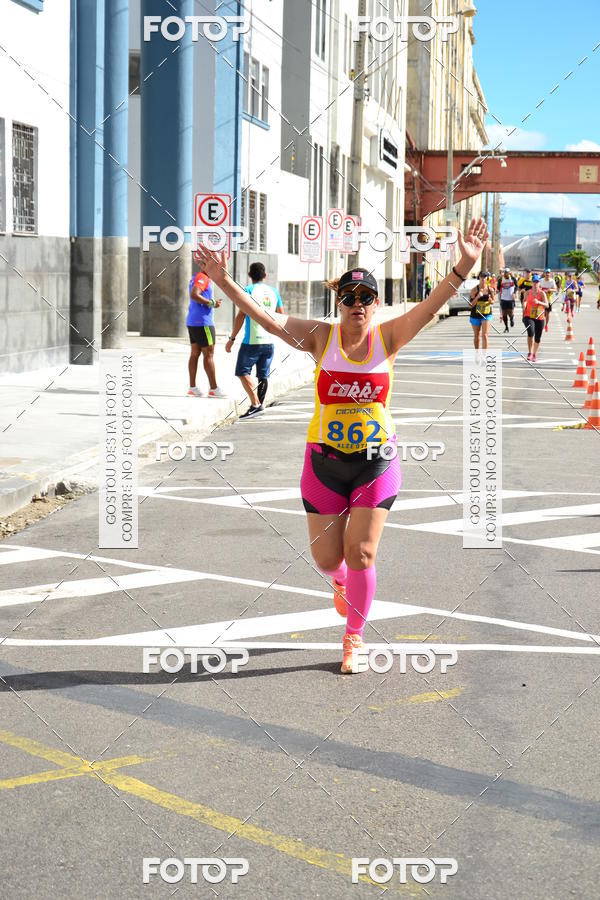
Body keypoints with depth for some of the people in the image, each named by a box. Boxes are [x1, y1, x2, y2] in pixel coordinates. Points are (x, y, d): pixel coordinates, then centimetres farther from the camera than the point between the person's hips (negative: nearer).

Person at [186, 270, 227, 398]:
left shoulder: (196, 277, 17)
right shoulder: (202, 278, -14)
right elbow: (194, 295, -28)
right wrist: (211, 303, -21)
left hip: (192, 322, 10)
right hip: (202, 323, -10)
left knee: (195, 354, 8)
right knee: (209, 354, -5)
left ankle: (192, 388, 8)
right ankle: (213, 388, -3)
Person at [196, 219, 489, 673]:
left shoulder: (388, 337, -5)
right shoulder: (320, 337, -6)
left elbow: (429, 307, -18)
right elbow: (266, 318, -16)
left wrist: (465, 265, -34)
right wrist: (223, 281, -29)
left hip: (376, 462, -1)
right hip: (325, 461, 1)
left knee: (360, 552, -3)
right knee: (327, 557, 8)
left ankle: (354, 640, 15)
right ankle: (342, 581, 47)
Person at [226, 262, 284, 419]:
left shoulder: (249, 290, -5)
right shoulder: (273, 292, 11)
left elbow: (241, 316, -10)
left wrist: (232, 338, -6)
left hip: (252, 340, -5)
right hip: (269, 341, 5)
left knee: (243, 372, -2)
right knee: (263, 375, 11)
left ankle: (255, 404, -15)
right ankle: (260, 405, 13)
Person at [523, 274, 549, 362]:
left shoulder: (542, 293, -2)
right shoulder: (528, 293, 4)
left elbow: (546, 305, -12)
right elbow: (524, 302, 19)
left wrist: (538, 302, -27)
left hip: (539, 318, 0)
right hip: (529, 316, 0)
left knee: (537, 338, 8)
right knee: (530, 332, -27)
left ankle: (535, 355, 29)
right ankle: (530, 353, -20)